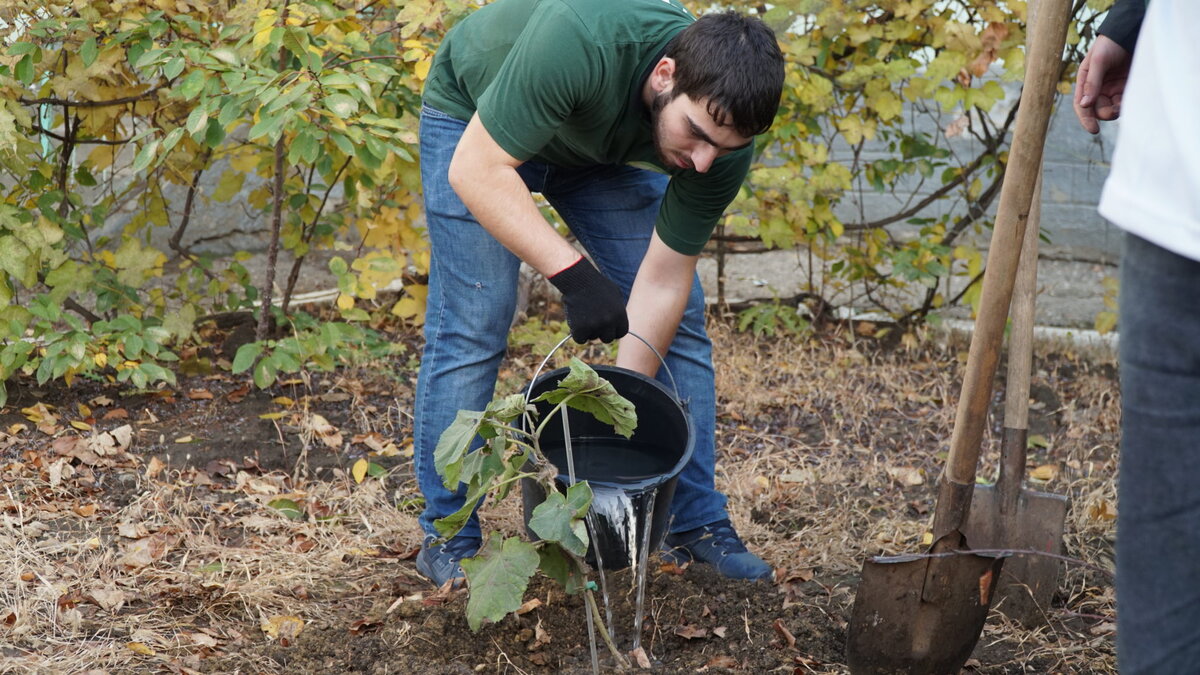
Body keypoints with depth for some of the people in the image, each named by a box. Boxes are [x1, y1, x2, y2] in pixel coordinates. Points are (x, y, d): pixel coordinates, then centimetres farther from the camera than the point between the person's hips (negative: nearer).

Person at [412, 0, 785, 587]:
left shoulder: (723, 137, -28)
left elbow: (663, 279, -19)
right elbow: (475, 171, -40)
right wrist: (572, 273, -50)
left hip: (601, 148, 5)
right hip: (475, 122, -4)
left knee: (680, 320, -2)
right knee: (469, 330, -13)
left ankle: (695, 522, 10)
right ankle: (447, 539, -1)